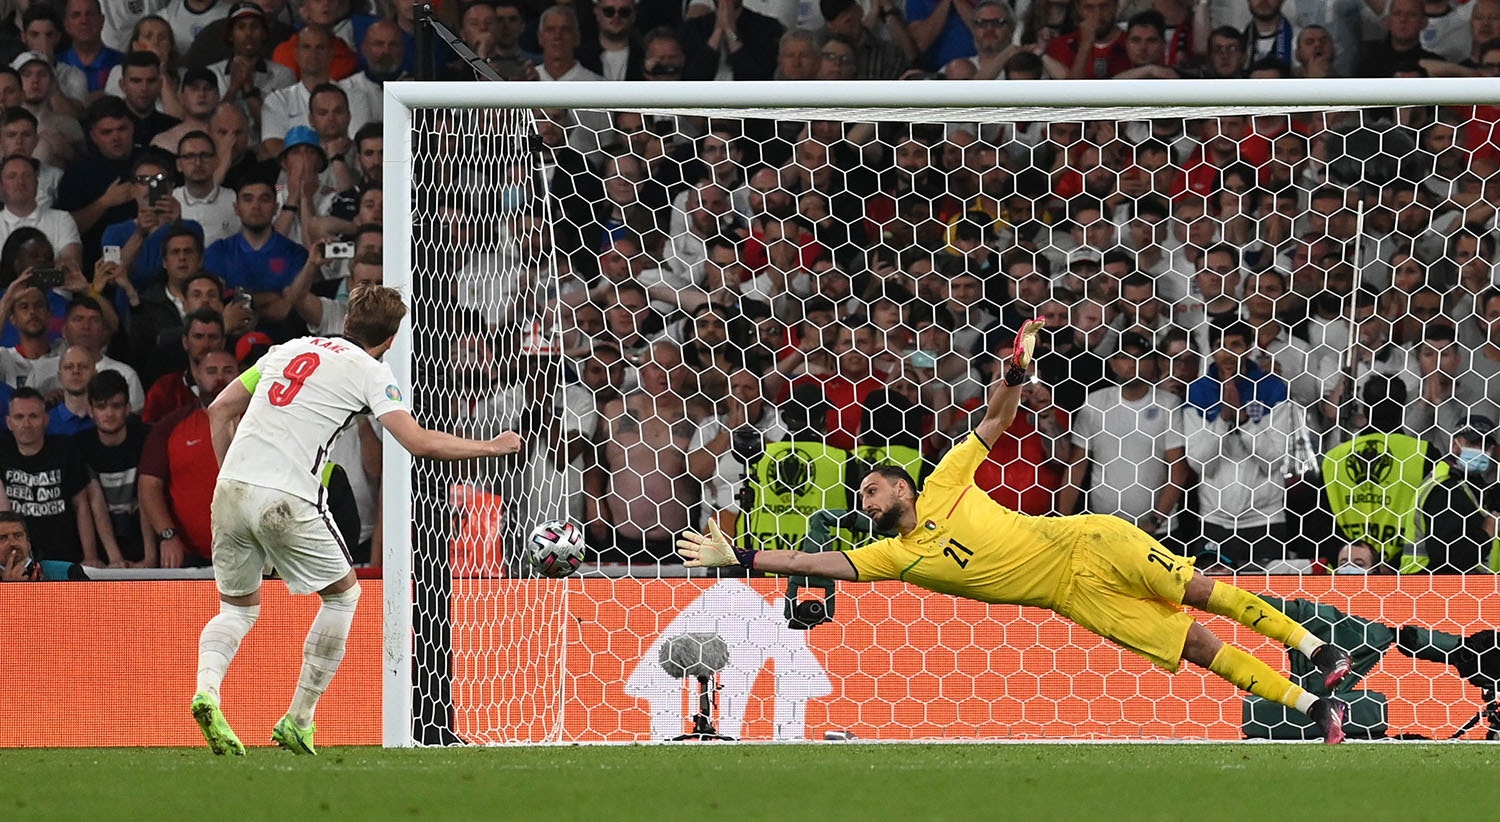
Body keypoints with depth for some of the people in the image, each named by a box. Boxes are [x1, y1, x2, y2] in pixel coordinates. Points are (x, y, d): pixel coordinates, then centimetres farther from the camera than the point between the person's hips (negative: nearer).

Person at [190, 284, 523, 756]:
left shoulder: (292, 349, 20)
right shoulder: (370, 371, 3)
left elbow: (220, 409, 21)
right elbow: (419, 443, -7)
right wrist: (491, 447, 6)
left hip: (231, 487, 5)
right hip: (285, 500, -5)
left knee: (238, 607, 19)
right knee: (342, 594, 17)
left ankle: (207, 688, -12)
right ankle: (298, 721, 13)